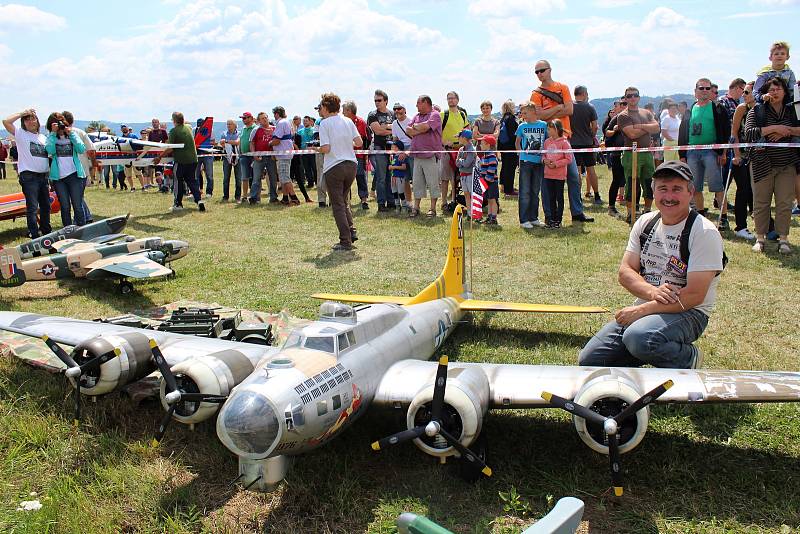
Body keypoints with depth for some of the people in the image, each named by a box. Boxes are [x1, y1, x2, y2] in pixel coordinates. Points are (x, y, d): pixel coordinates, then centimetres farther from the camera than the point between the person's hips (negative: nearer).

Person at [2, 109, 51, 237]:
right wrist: (22, 113, -5)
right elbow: (6, 121, -12)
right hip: (29, 176, -6)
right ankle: (35, 236, -7)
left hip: (43, 175, 6)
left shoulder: (43, 137, 17)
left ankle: (47, 231, 29)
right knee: (32, 207, -9)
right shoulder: (20, 134, 3)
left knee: (46, 206, 14)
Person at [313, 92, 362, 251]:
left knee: (338, 205, 2)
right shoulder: (348, 121, 5)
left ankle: (346, 241, 1)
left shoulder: (324, 124, -9)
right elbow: (359, 142, 1)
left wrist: (317, 149, 5)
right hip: (351, 165, 5)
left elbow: (326, 149, -16)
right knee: (344, 201, 21)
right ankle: (351, 231, 10)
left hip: (333, 168, -5)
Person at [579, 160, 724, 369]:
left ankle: (689, 360, -7)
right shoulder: (645, 223, 6)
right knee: (588, 360, -6)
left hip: (688, 313, -5)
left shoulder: (704, 232, -12)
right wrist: (652, 291, -19)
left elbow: (694, 295, -19)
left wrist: (641, 310, -20)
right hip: (644, 309, 6)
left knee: (638, 338, -37)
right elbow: (625, 271, 2)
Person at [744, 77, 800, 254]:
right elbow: (749, 133, -14)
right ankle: (760, 238, 13)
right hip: (762, 164, -2)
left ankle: (783, 238, 9)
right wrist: (774, 128, -18)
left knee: (785, 203, 0)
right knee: (761, 203, 2)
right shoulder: (757, 111, 1)